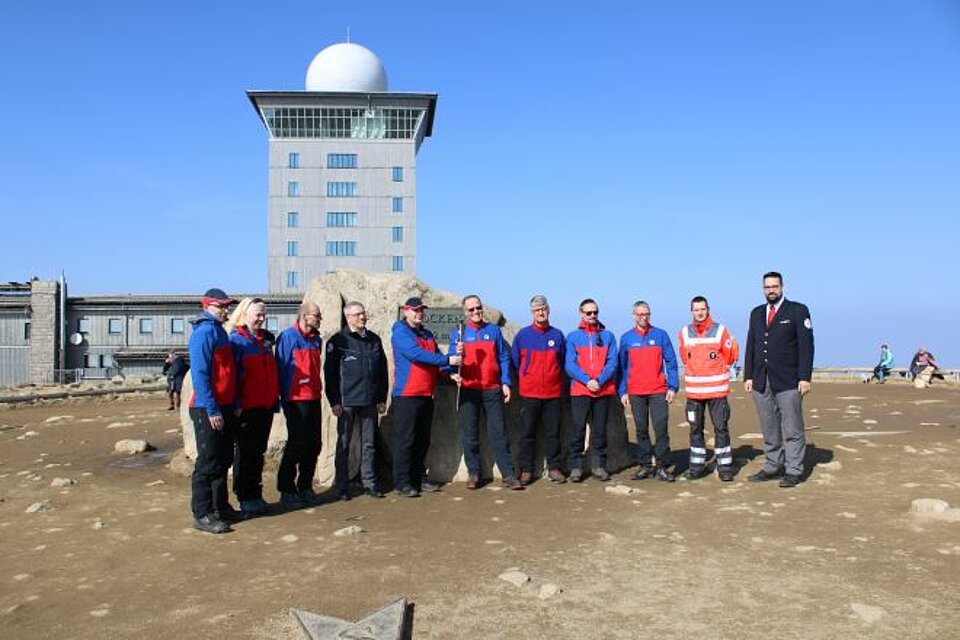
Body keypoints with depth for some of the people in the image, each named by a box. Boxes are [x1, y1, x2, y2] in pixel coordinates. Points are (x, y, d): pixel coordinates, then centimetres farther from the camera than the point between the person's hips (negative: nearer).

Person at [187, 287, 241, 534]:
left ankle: (221, 507, 26)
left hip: (224, 408, 9)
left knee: (223, 460, 16)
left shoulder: (219, 331, 15)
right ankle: (202, 515, 3)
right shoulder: (204, 332, -13)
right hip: (208, 410, -9)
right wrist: (212, 410, -22)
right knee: (208, 464, -4)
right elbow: (200, 375, -19)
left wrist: (235, 404, 15)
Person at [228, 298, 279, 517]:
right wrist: (236, 404, -16)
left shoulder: (266, 339, 14)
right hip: (247, 407, -7)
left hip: (266, 405, 7)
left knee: (259, 452, 12)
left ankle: (256, 494, 21)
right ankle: (245, 498, 11)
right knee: (246, 452, 2)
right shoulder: (236, 340, -7)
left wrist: (276, 400, 17)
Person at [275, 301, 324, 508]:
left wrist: (319, 390, 14)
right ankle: (286, 491, 7)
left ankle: (305, 487, 21)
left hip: (314, 399, 7)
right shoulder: (288, 336, -10)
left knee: (313, 445, 10)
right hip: (295, 400, -7)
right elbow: (281, 368, -10)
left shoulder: (316, 339, 12)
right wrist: (284, 396, -10)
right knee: (296, 445, -4)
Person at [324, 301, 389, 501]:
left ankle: (370, 483, 16)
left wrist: (382, 398, 10)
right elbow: (330, 372, -5)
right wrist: (334, 401, -10)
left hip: (370, 401, 4)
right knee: (343, 444, 3)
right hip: (347, 401, -4)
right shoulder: (338, 341, -2)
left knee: (369, 444, 9)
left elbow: (382, 370, 14)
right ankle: (342, 487, 10)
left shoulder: (374, 340, 11)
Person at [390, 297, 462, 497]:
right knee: (405, 440, -4)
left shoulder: (427, 334, 17)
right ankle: (402, 483, 2)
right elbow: (417, 354, -21)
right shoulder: (400, 333, -8)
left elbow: (437, 358, 17)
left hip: (427, 396, 8)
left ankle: (419, 478, 22)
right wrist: (447, 360, -23)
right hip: (406, 396, -8)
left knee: (423, 440, 13)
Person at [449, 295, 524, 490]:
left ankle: (508, 475, 2)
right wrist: (457, 354, -22)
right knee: (470, 435, 5)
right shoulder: (458, 333, 5)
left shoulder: (494, 330, 8)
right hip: (467, 390, 0)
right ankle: (473, 474, 15)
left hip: (492, 390, 0)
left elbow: (503, 358, 8)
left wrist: (505, 383, 0)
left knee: (499, 433, 0)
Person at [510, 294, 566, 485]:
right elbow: (515, 361, 7)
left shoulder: (557, 335, 5)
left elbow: (563, 362, 14)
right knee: (528, 433, 3)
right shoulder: (522, 335, 1)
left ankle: (554, 468, 14)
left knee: (553, 432, 5)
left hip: (553, 393, 1)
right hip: (529, 393, -1)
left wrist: (553, 378, 11)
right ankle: (526, 470, 10)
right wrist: (525, 378, 7)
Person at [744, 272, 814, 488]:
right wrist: (748, 376, 7)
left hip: (788, 381, -5)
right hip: (761, 381, 5)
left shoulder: (798, 311, 0)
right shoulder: (756, 313, 15)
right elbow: (751, 346, 14)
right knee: (769, 430, 11)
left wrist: (805, 378, -12)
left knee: (792, 430, 0)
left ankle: (794, 471, 7)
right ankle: (772, 467, 19)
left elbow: (806, 346, -5)